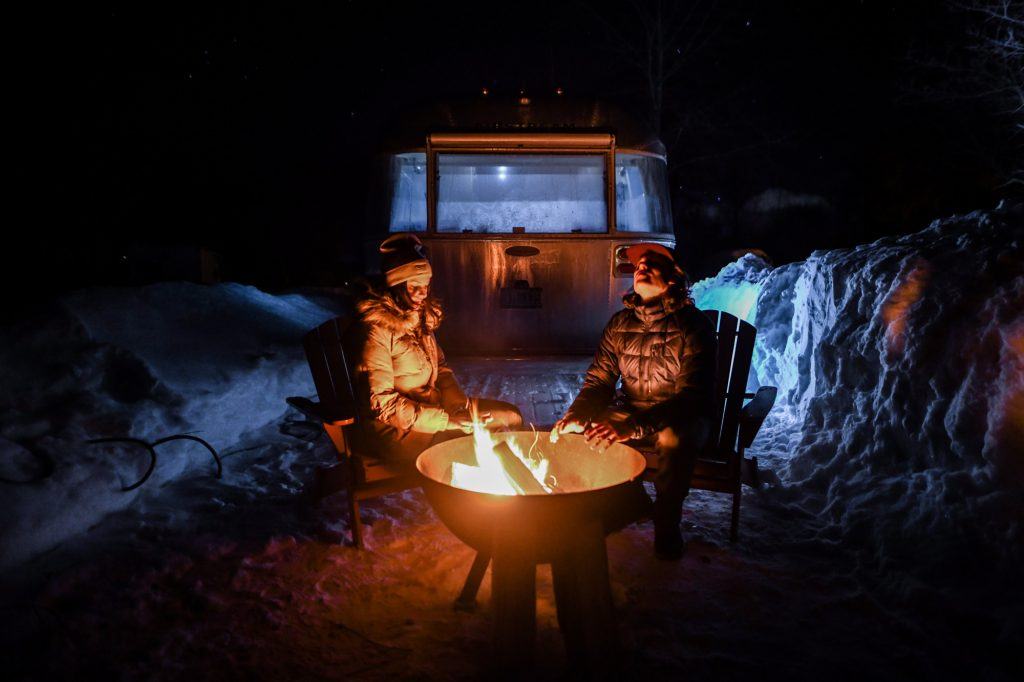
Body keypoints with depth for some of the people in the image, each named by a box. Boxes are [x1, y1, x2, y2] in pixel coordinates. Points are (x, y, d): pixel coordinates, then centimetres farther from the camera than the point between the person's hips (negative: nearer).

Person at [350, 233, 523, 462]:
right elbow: (382, 402, -22)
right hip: (393, 428, -8)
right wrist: (446, 420, -23)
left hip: (433, 405, 8)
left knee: (511, 416, 2)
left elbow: (441, 367, 15)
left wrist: (459, 406, -5)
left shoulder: (420, 314, 7)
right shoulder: (375, 328, -19)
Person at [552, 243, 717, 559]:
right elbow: (598, 381, 3)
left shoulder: (694, 325, -15)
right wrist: (576, 414, -21)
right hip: (632, 411, 5)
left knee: (675, 437, -38)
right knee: (581, 426, -18)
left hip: (683, 418, -5)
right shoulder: (620, 323, 1)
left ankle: (666, 522, -13)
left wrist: (633, 427, -41)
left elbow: (692, 396, -26)